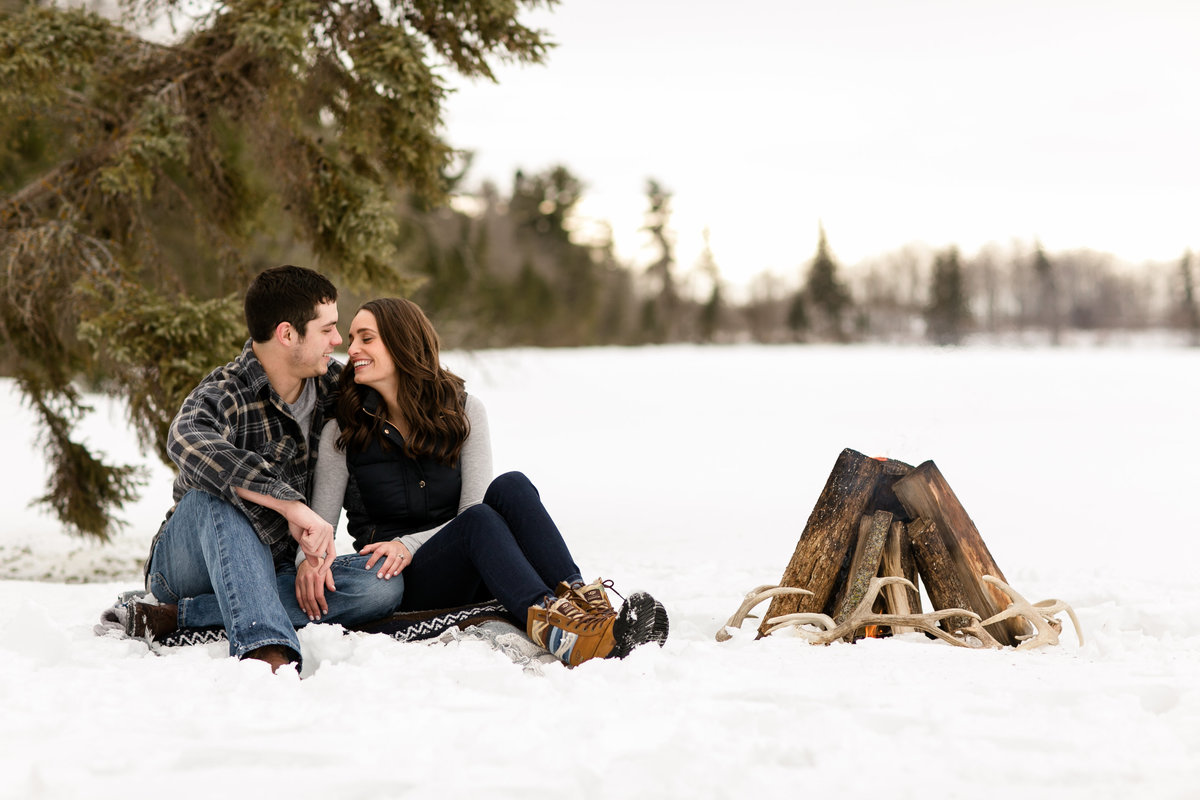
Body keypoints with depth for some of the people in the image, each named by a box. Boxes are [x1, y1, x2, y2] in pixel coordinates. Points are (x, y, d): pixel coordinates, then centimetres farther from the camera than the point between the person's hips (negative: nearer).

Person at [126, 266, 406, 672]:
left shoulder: (331, 384, 1)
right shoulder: (224, 393, -19)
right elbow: (188, 440, -43)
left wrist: (316, 544, -15)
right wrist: (290, 504, -51)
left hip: (276, 570, 5)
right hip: (186, 563, -5)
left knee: (383, 583, -23)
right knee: (216, 492, -35)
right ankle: (265, 647, -52)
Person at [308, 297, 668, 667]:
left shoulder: (462, 409, 4)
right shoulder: (342, 432, 2)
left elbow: (473, 504, -3)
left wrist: (408, 545, -18)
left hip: (471, 578, 2)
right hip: (402, 585, -2)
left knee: (510, 487, -27)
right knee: (478, 522, -34)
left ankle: (582, 597, -47)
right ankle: (554, 630, -61)